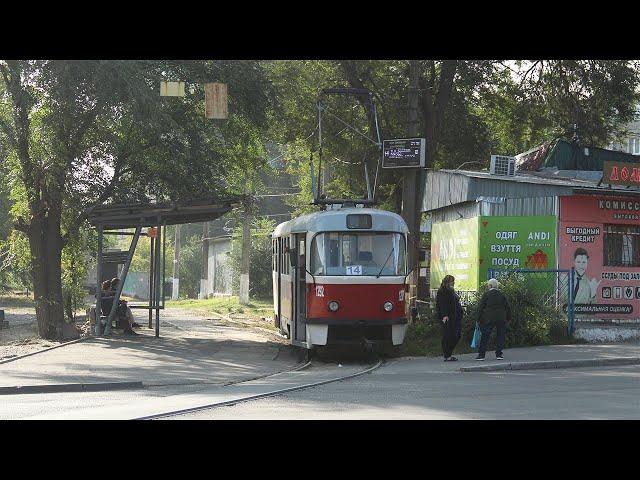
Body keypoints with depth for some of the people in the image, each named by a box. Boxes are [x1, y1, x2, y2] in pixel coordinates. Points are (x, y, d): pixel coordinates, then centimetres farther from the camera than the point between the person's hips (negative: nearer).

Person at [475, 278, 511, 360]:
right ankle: (499, 354, 7)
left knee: (485, 336, 2)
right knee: (500, 336, 10)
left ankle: (481, 354, 0)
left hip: (489, 319, -3)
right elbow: (507, 307, 12)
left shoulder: (486, 294, -2)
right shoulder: (501, 295, 8)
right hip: (501, 319, 3)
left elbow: (481, 307, -3)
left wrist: (479, 319, 3)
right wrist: (508, 318, 22)